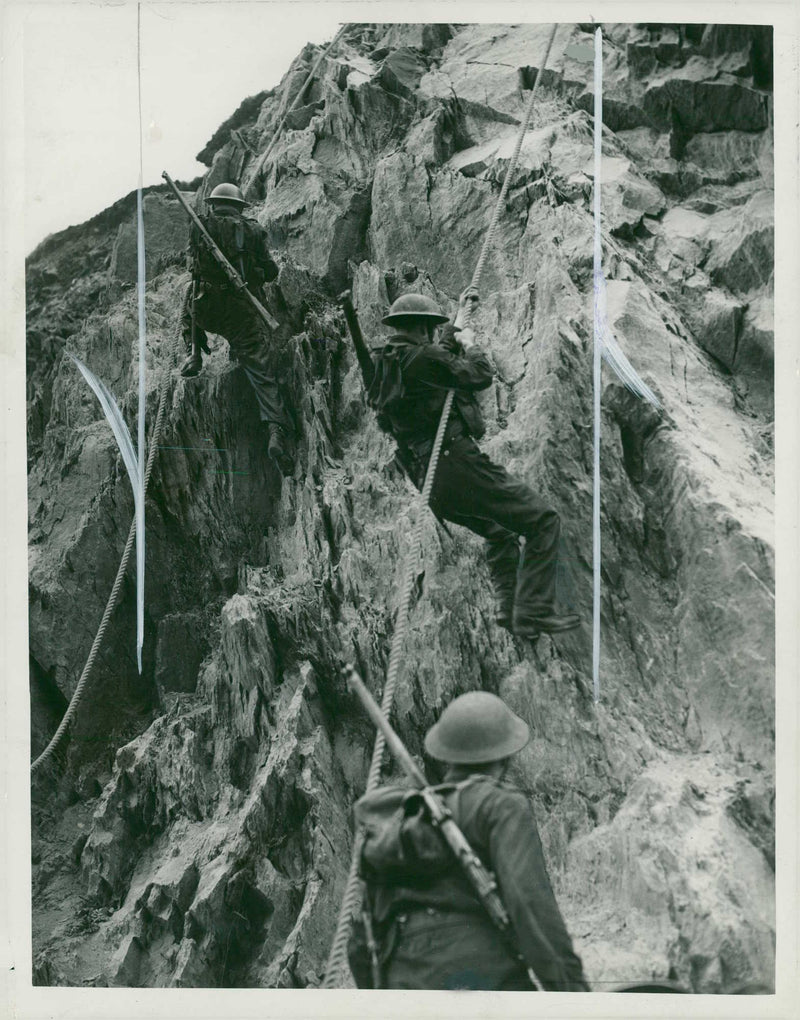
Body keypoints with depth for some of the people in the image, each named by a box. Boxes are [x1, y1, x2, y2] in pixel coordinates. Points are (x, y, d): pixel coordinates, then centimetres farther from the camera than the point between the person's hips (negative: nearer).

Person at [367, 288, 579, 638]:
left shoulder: (385, 365, 15)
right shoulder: (418, 357, -13)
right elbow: (479, 376, -13)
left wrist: (457, 323, 40)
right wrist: (468, 342, 5)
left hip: (431, 484, 10)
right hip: (459, 466, -10)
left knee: (500, 533, 30)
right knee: (543, 521, -5)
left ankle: (508, 609, 23)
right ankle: (533, 612, -10)